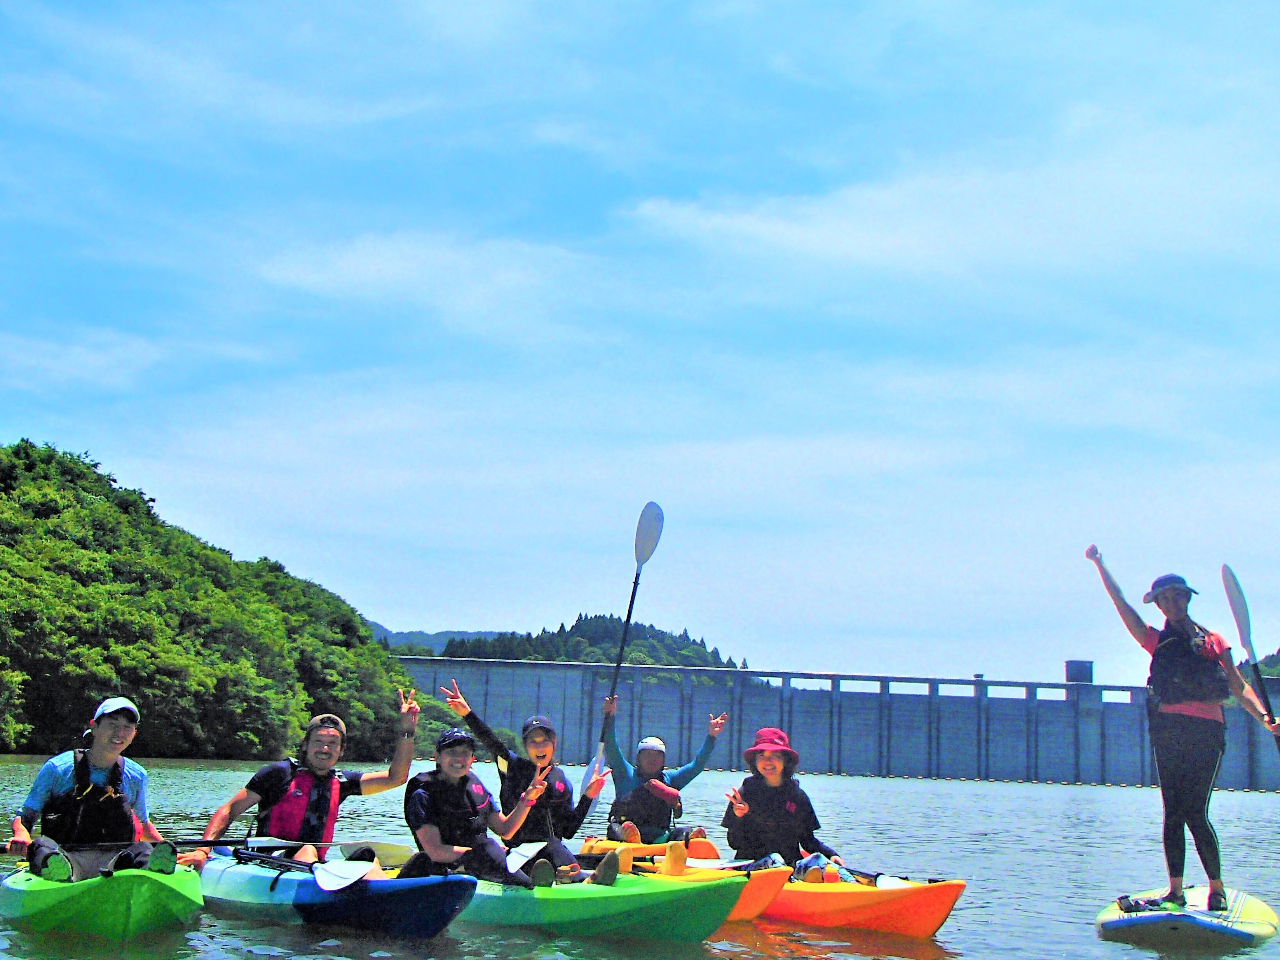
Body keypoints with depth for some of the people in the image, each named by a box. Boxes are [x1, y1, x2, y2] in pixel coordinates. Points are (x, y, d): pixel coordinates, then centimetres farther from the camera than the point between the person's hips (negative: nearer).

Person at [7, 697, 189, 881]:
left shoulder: (136, 776, 14)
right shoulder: (58, 768, 4)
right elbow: (24, 816, 6)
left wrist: (169, 852, 12)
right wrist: (21, 835, -18)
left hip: (112, 859, 2)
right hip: (65, 857, -2)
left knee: (146, 851, -31)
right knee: (42, 845, -35)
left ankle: (154, 866, -67)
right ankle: (56, 872, -69)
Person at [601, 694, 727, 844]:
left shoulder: (670, 779, 23)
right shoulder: (626, 774, 13)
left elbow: (697, 765, 17)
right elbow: (611, 749, 0)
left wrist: (711, 737, 6)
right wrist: (610, 717, -13)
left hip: (659, 839, 3)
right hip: (623, 837, -3)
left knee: (686, 831, -28)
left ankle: (688, 839, -63)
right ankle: (629, 838, -73)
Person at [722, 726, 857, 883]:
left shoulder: (798, 796, 11)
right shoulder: (745, 794, 1)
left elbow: (808, 840, 16)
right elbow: (735, 844, -1)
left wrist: (831, 854, -1)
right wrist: (738, 817, -19)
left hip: (792, 863, 3)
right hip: (754, 864, -3)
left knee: (817, 859, -24)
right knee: (774, 859, -33)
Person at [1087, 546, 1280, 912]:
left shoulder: (1212, 641, 10)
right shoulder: (1157, 640, 15)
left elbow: (1238, 686, 6)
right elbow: (1121, 603, 10)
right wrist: (1099, 564, 7)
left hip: (1205, 730, -3)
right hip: (1168, 729, 3)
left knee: (1194, 813, -10)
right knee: (1173, 813, 3)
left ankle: (1217, 889, 1)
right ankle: (1175, 892, 8)